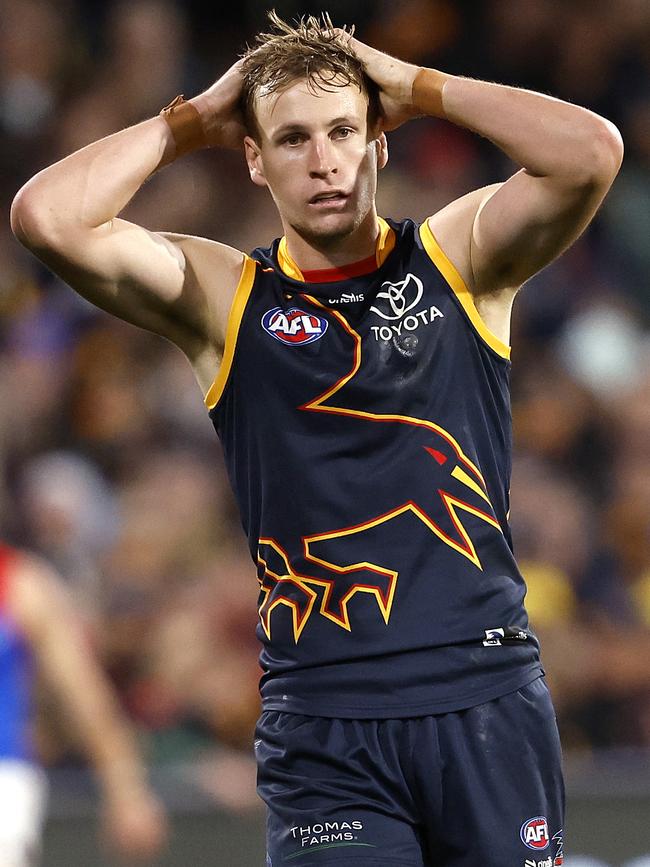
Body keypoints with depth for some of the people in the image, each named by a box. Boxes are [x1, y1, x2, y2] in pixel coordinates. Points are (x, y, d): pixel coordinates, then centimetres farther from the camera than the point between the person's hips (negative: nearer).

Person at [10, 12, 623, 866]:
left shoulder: (462, 258, 7)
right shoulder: (220, 298, 5)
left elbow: (592, 152, -11)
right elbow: (47, 216, -9)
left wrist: (417, 87, -1)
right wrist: (190, 121, 2)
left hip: (486, 700, 1)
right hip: (322, 723, -1)